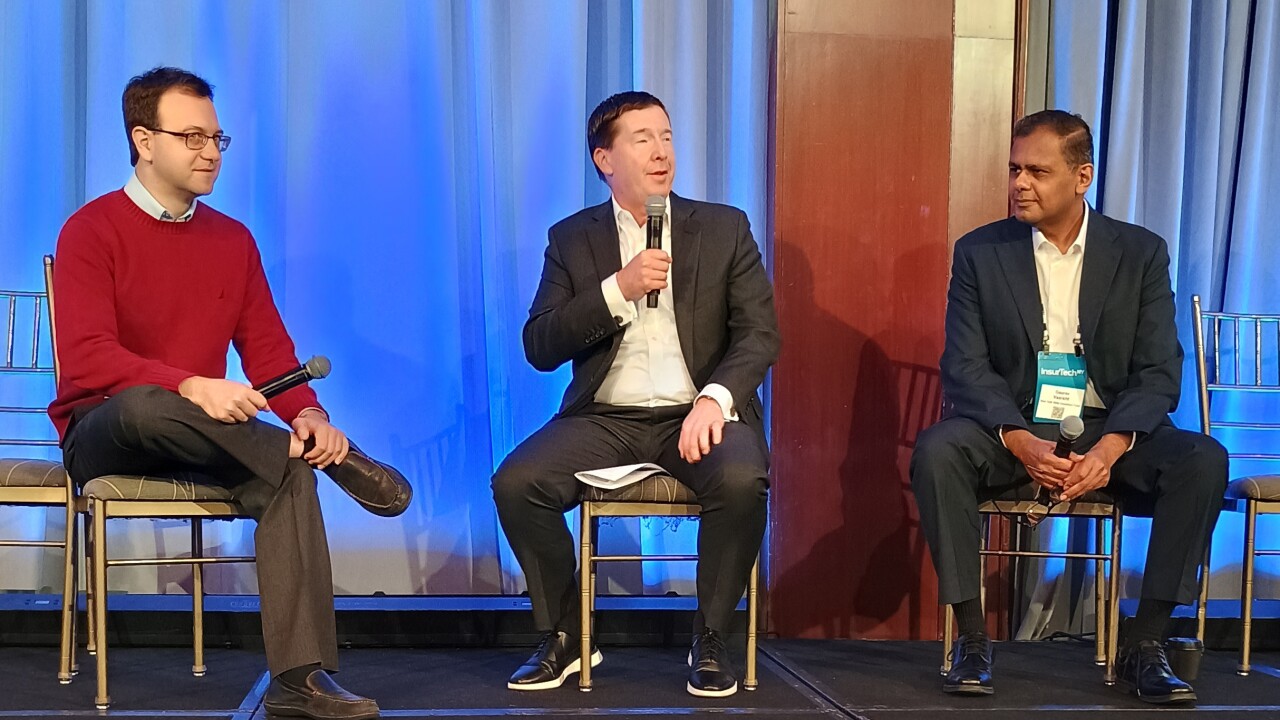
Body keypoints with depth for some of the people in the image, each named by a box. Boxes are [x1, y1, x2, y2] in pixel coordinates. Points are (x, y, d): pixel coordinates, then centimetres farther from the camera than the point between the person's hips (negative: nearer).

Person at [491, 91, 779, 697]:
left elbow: (761, 332, 2)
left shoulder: (724, 228, 8)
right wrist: (619, 289, -13)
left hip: (696, 415, -1)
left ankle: (710, 640, -10)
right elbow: (539, 348, 0)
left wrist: (716, 398, -17)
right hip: (606, 418, 1)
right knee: (515, 482, -24)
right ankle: (563, 637, -2)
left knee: (743, 480, -33)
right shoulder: (572, 239, 9)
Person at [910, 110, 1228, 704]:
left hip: (1108, 429, 1)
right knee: (936, 451, -31)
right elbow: (965, 366, -5)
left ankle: (1144, 644, -16)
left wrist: (1109, 448, -22)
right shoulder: (978, 252, 2)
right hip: (1011, 428, 0)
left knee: (1202, 459, -26)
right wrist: (1022, 443, -24)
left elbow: (1160, 371, -3)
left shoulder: (1141, 253, 3)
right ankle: (971, 638, -19)